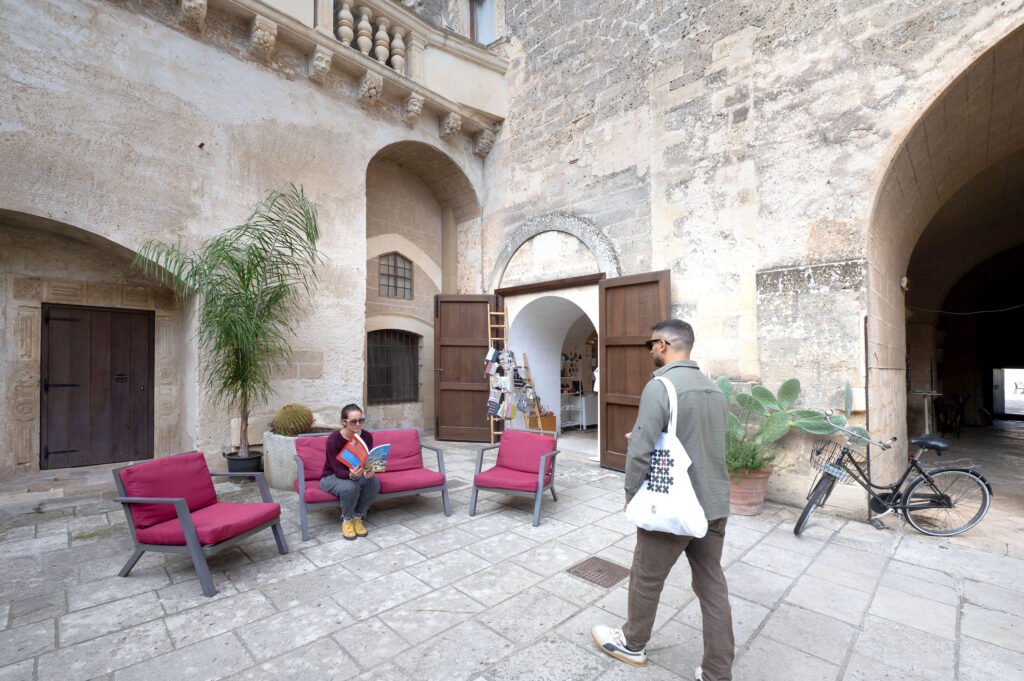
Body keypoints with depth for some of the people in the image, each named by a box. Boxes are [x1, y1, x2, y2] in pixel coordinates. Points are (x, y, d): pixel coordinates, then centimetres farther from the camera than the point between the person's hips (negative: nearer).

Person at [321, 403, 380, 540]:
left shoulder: (366, 436, -14)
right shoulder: (333, 440, -25)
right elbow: (338, 471, -26)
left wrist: (368, 472, -38)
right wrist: (351, 475, -49)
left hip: (355, 473, 4)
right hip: (331, 477, -4)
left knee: (374, 482, -28)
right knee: (350, 487, -36)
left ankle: (358, 518, -6)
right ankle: (347, 520, -7)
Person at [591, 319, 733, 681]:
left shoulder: (660, 386, -19)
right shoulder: (714, 388, 5)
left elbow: (640, 451, -21)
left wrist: (631, 495, -6)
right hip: (715, 504, 7)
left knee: (646, 579, 15)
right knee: (712, 586, 17)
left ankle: (633, 644, 37)